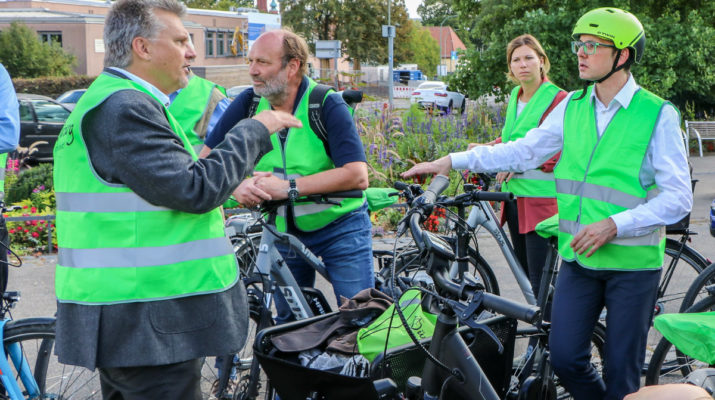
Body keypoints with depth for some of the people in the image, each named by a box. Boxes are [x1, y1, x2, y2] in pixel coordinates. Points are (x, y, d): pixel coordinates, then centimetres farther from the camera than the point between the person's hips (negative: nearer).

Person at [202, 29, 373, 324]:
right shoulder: (248, 103, -6)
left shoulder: (327, 105, -18)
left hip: (339, 227, -4)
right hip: (284, 230, 4)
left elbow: (357, 175, -27)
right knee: (288, 320, 14)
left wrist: (288, 186, -30)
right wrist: (237, 184, -22)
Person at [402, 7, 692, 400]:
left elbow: (678, 197, -10)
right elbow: (523, 151, 12)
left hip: (633, 263, -4)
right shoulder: (572, 106, 6)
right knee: (564, 357, 2)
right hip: (578, 259, 4)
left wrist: (614, 225, -20)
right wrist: (453, 161, 5)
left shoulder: (659, 115, -9)